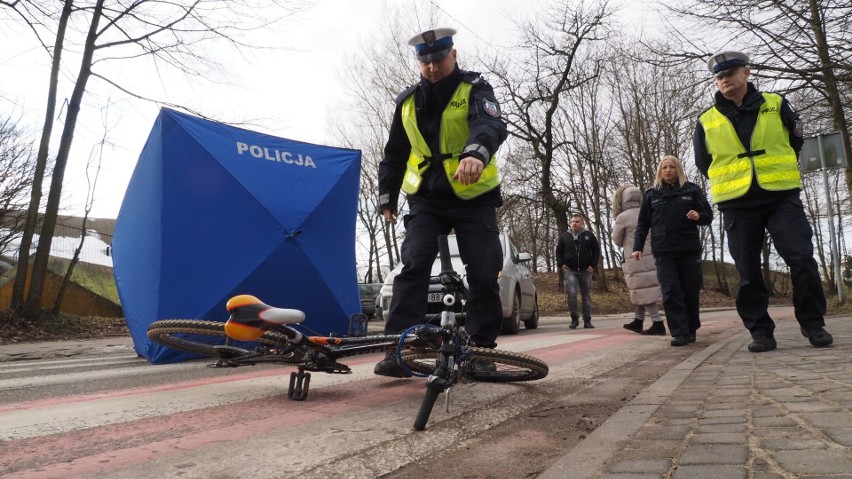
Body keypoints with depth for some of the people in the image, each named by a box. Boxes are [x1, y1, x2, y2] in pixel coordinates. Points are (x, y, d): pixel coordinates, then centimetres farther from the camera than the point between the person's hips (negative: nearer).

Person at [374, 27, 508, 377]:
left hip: (474, 199, -2)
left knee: (484, 274, -3)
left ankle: (482, 348, 13)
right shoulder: (408, 101, 9)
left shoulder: (475, 89, -4)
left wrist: (476, 153, -48)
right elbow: (394, 154, 18)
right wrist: (387, 197, 13)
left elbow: (491, 125, -26)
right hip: (426, 199, 3)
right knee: (413, 267, -12)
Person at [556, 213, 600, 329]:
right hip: (570, 270, -1)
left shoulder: (589, 235, 4)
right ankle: (574, 319, -5)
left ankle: (587, 321, 14)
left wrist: (593, 265, -1)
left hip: (585, 270, 1)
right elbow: (558, 251, 13)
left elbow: (596, 250, 8)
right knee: (572, 293, -17)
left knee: (586, 296, 6)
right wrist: (561, 264, -1)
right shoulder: (564, 236, 6)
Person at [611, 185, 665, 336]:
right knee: (643, 291, 15)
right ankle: (638, 322, 23)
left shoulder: (622, 217, -7)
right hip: (651, 258, 7)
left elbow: (617, 241, 5)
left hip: (636, 260, -7)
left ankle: (658, 324, -8)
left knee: (643, 293, -5)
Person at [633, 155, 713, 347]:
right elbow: (643, 223, 9)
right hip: (663, 251, 0)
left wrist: (698, 216, -13)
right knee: (671, 292, -7)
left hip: (689, 249, 0)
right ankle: (679, 333, -7)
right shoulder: (651, 194, 11)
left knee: (690, 290, 4)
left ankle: (691, 330, 19)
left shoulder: (692, 190, 8)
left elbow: (708, 215, 10)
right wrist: (638, 247, -1)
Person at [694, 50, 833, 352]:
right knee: (748, 272, 1)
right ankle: (760, 331, 10)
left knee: (802, 259, -6)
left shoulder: (776, 104, 7)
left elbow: (796, 141, 17)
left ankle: (813, 324, 9)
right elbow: (703, 163, 14)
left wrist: (777, 171, 14)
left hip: (782, 196, 0)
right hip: (737, 205, 0)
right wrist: (730, 180, 10)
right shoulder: (706, 121, 6)